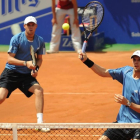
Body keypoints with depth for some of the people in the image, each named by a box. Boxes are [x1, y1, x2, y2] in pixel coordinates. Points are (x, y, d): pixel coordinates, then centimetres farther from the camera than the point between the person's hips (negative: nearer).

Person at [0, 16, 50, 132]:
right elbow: (10, 59, -15)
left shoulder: (40, 41, 0)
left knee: (39, 90, -20)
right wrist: (26, 63, -28)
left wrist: (36, 68, -9)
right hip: (11, 73, -3)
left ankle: (40, 122, -15)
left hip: (27, 75, 3)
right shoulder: (16, 39, -12)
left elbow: (39, 59, 13)